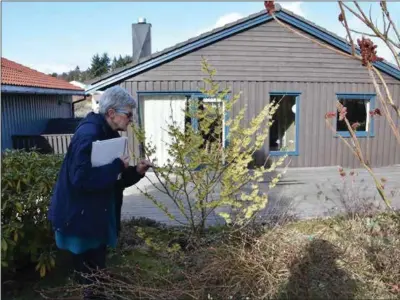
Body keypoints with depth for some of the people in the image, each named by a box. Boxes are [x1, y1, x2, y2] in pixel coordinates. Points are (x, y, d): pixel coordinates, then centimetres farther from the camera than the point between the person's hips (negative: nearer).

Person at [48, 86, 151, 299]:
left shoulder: (109, 135, 7)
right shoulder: (88, 135, -22)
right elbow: (81, 179, -31)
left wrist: (136, 172, -5)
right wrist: (118, 166, -25)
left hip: (98, 217, 9)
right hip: (81, 219, -9)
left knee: (97, 273, 22)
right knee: (90, 278, 6)